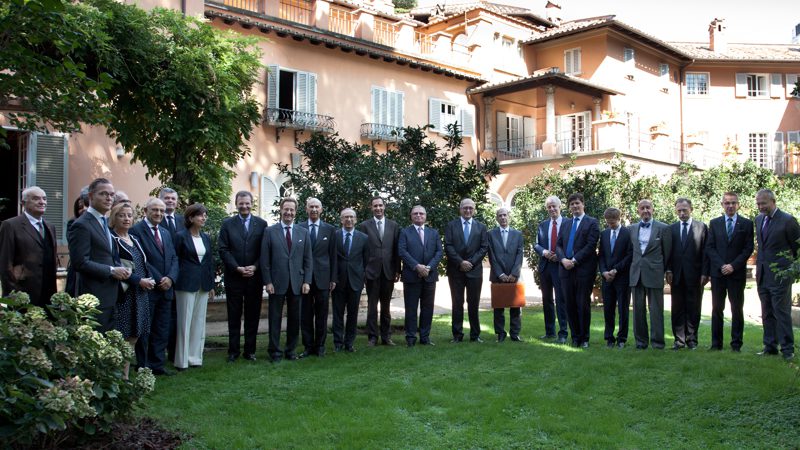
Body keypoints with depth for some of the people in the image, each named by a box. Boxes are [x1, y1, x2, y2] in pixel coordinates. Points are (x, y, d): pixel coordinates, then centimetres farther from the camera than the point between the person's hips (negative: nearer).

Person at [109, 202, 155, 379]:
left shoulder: (134, 240, 17)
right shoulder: (112, 239, -8)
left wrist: (149, 279, 1)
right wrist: (139, 280, -17)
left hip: (139, 294, 8)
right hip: (123, 295, -8)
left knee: (133, 337, 10)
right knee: (121, 338, -6)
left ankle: (125, 376, 18)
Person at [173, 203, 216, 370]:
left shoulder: (206, 237, 11)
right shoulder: (181, 236, -5)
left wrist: (211, 285, 11)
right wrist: (175, 280, -6)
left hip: (203, 285, 6)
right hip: (186, 284, -5)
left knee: (199, 322, 8)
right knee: (185, 322, -1)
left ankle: (195, 357, 16)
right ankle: (182, 360, 6)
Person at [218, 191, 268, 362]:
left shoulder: (261, 224, 4)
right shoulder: (227, 224, 4)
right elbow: (223, 249, -2)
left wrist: (255, 267, -12)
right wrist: (237, 268, -12)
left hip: (255, 276, 1)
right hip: (233, 276, 0)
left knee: (252, 315, 6)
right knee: (234, 316, 6)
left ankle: (250, 350, 15)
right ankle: (233, 351, 14)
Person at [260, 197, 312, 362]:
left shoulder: (303, 232, 8)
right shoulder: (270, 231, 1)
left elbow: (308, 259, 7)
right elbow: (265, 259, -1)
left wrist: (306, 281, -1)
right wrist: (267, 282, -7)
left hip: (297, 283, 2)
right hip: (277, 283, -2)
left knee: (294, 319, 8)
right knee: (275, 318, 5)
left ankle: (291, 350, 21)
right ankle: (275, 351, 15)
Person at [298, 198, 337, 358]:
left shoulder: (330, 229, 6)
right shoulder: (298, 228, 3)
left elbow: (333, 255, 6)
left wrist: (333, 278, 3)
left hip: (322, 277, 1)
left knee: (321, 314, 6)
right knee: (305, 314, 4)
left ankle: (320, 346, 17)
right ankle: (308, 346, 14)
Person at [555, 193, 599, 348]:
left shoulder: (592, 223, 1)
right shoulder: (565, 223, 18)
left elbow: (591, 245, -9)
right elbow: (558, 245, 12)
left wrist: (574, 260, -15)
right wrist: (563, 259, -7)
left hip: (584, 270, -5)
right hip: (566, 270, 5)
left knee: (583, 305, 0)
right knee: (570, 305, 6)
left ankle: (584, 338, 10)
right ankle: (575, 337, 16)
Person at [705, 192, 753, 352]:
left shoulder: (747, 224, 3)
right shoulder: (714, 223, 8)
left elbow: (748, 248, -2)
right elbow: (709, 247, 3)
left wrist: (733, 266, -12)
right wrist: (721, 265, -9)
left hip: (737, 273, -1)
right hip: (717, 272, 2)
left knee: (737, 309, 3)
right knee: (717, 308, 4)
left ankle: (736, 343, 9)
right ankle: (716, 343, 9)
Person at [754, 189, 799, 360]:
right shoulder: (759, 219, 11)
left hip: (780, 274, -7)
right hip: (763, 275, 7)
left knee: (782, 312, -3)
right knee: (767, 313, 12)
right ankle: (770, 346, 20)